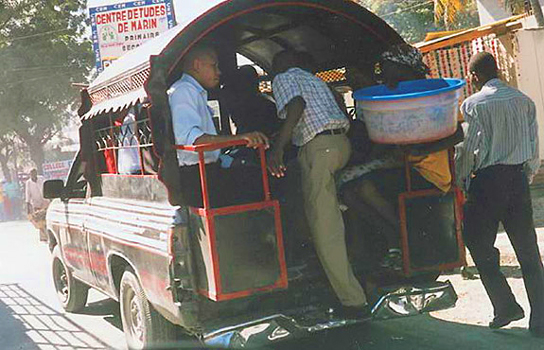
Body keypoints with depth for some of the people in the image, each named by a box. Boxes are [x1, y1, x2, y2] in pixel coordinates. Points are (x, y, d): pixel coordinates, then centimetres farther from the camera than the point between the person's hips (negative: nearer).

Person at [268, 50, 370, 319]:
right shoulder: (314, 79, 30)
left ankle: (353, 301, -11)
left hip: (319, 146, -9)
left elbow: (297, 105, -14)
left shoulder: (282, 79, 6)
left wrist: (278, 147, -23)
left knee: (325, 228, -9)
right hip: (342, 142, 9)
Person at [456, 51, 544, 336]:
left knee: (480, 246, 10)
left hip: (487, 181, -5)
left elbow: (469, 150, -10)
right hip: (518, 179, 5)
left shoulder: (474, 104, -7)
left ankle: (506, 306, 6)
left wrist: (461, 180, 4)